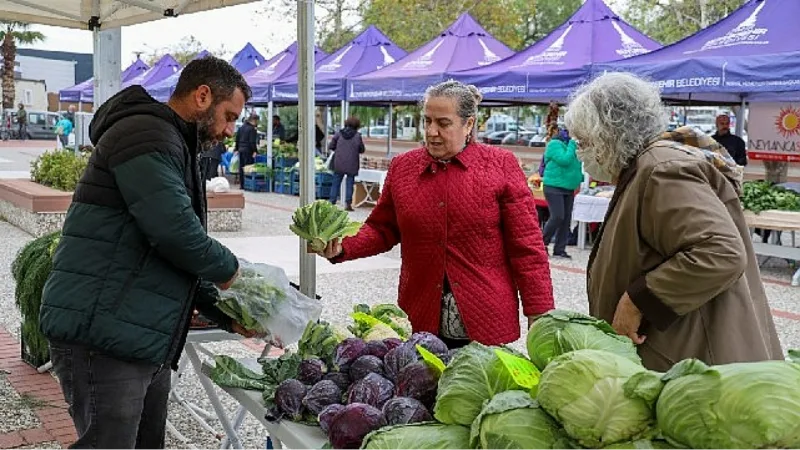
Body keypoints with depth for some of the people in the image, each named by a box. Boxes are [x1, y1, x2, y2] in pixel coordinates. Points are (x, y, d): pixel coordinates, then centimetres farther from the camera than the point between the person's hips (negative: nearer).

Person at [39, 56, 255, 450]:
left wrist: (223, 313, 15)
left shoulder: (172, 144, 22)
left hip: (144, 340, 10)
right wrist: (227, 268, -6)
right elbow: (174, 229, -25)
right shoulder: (147, 133, -12)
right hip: (102, 338, -10)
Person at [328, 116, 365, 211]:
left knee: (336, 183, 9)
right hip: (351, 164, -1)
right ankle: (348, 203, 4)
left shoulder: (339, 133, 0)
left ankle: (332, 202, 7)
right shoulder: (357, 136, -5)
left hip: (339, 163, 1)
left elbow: (330, 147, 2)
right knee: (350, 183, 8)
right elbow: (362, 150, 3)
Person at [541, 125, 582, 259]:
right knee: (557, 217, -15)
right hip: (554, 187, -8)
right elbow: (564, 160, -23)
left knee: (566, 219, 5)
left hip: (569, 188, 8)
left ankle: (559, 249, 11)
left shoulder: (570, 145, 13)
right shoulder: (554, 144, -10)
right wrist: (572, 145, -14)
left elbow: (575, 164, 22)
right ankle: (542, 243, 2)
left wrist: (580, 177, 5)